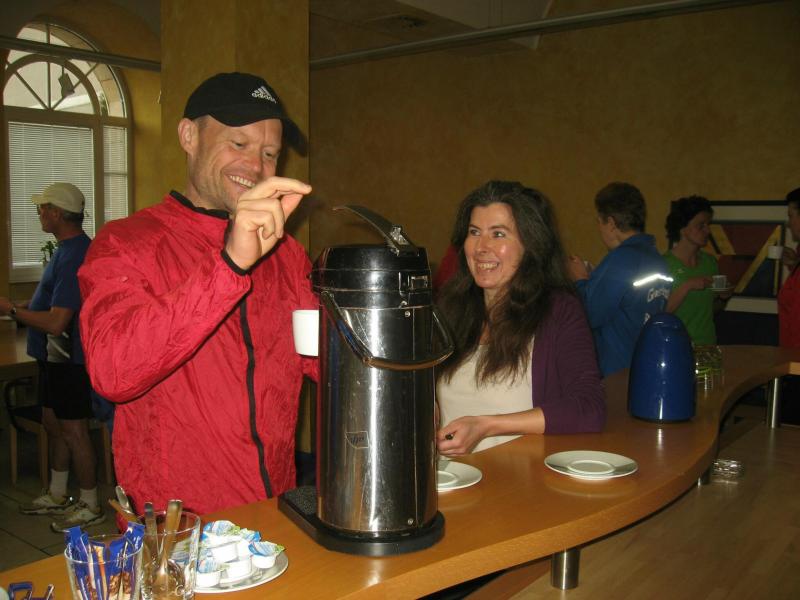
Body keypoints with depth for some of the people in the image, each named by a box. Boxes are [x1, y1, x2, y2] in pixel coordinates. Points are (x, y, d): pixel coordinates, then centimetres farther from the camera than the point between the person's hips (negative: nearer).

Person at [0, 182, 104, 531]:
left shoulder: (73, 257, -24)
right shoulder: (69, 249, 10)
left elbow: (56, 322, -27)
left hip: (70, 359, -10)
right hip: (55, 357, 10)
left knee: (73, 431, 0)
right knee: (53, 424, 19)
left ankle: (90, 506, 13)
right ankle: (57, 495, 34)